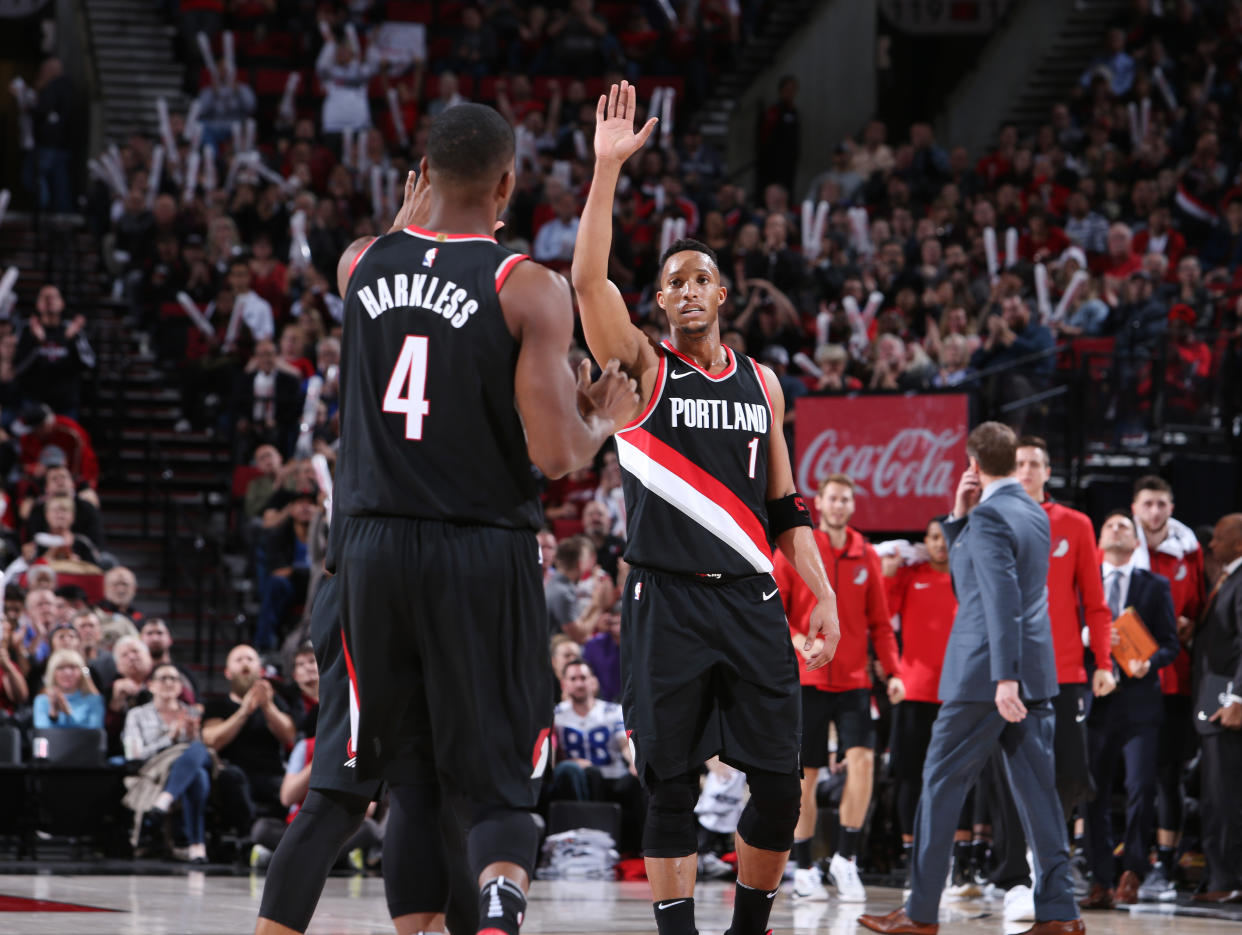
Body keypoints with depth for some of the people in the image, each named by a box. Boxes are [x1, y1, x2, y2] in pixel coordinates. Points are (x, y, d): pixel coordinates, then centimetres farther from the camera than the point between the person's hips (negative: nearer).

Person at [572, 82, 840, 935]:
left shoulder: (762, 383, 14)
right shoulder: (640, 368, 4)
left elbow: (786, 508, 16)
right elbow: (589, 279, -13)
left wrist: (825, 596, 7)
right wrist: (608, 168, -19)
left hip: (751, 599, 3)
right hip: (668, 600, -3)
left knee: (781, 782, -1)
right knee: (670, 785, -3)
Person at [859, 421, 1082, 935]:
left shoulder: (989, 516, -13)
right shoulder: (1034, 514, 15)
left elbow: (1004, 600, -22)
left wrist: (1004, 678, -26)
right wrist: (957, 520, 13)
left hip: (986, 675, -8)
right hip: (1034, 673, 8)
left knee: (942, 782, 0)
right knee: (1036, 787, 6)